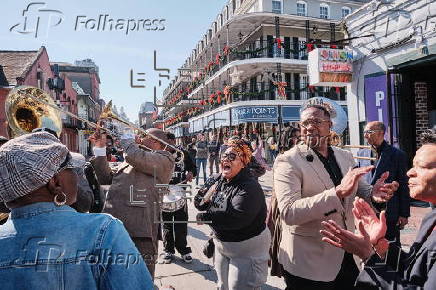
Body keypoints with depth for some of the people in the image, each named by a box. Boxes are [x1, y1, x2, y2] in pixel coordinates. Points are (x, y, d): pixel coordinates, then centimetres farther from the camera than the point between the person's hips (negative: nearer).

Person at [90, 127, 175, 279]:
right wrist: (100, 148, 17)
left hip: (139, 232, -8)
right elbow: (106, 178, 23)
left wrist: (128, 139, 2)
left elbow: (135, 157, -19)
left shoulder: (165, 158, -3)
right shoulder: (127, 161, 24)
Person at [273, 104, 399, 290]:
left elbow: (358, 187, 16)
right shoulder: (287, 161, -17)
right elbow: (288, 212, -28)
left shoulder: (345, 156, 3)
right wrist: (338, 192, -37)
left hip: (347, 254, 6)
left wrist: (372, 192, -9)